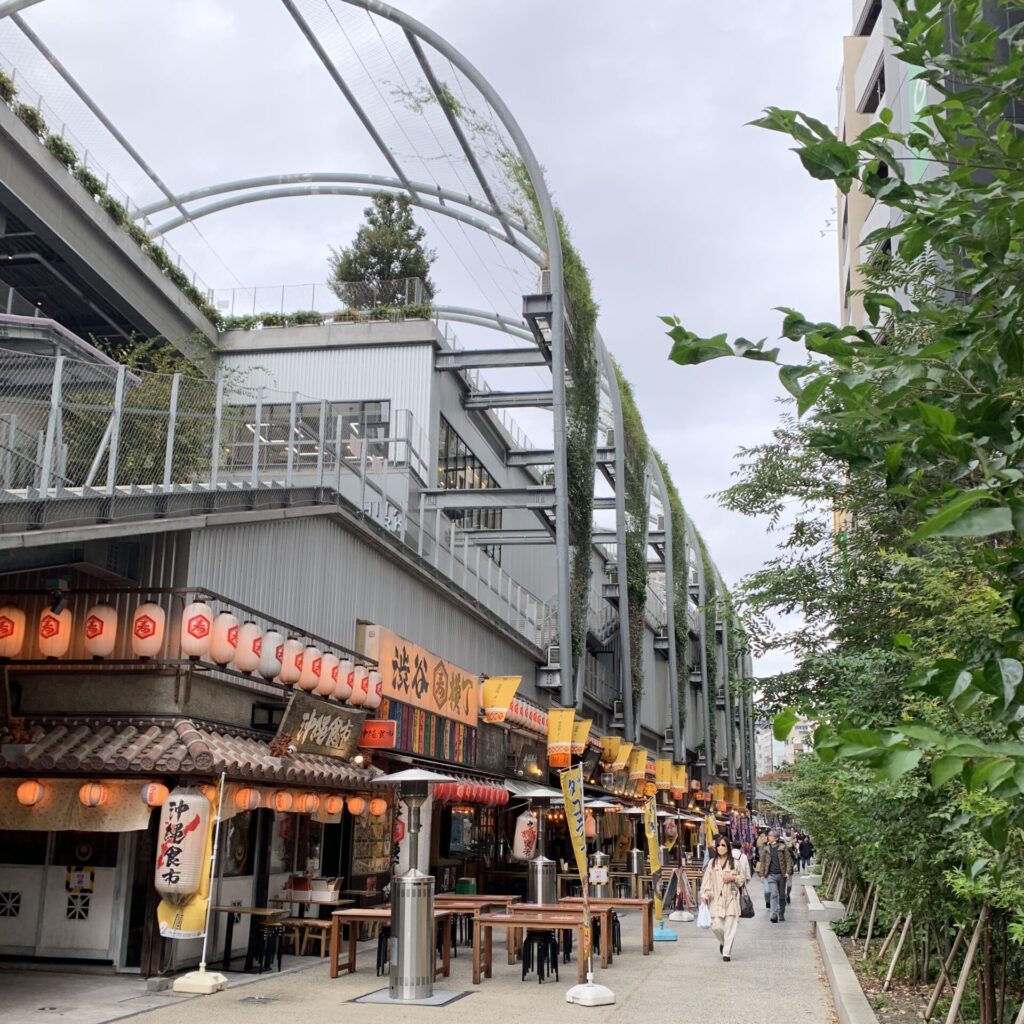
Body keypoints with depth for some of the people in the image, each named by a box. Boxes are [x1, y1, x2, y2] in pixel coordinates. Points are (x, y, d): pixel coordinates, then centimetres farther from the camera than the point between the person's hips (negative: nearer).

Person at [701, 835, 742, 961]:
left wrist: (733, 878, -10)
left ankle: (727, 953, 6)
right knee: (717, 926, -3)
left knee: (730, 927, -4)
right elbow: (707, 879, 3)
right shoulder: (712, 863, 6)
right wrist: (705, 894, -8)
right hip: (716, 899, 1)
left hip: (731, 898, -1)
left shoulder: (734, 862, 2)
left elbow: (742, 878, 9)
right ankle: (723, 943, 28)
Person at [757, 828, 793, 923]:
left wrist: (788, 872, -9)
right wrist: (762, 874, 6)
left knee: (782, 896, 9)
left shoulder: (782, 848, 0)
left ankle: (781, 914, 23)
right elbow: (762, 862, 11)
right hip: (771, 875, 0)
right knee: (773, 894, -13)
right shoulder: (766, 849, 5)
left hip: (781, 875, 0)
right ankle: (774, 915, -19)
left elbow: (788, 860, 1)